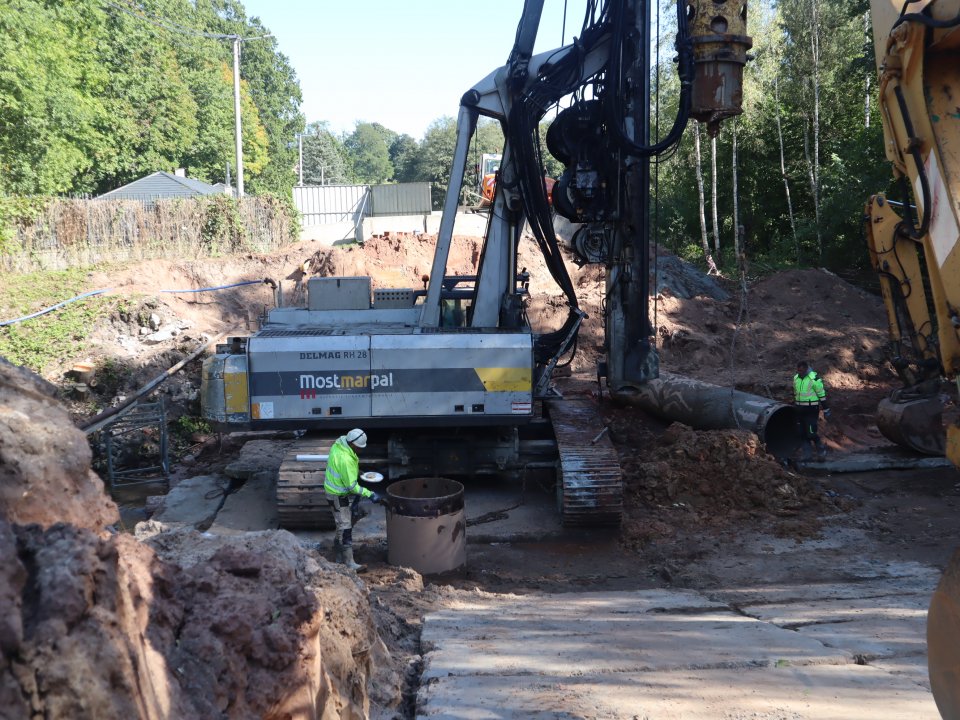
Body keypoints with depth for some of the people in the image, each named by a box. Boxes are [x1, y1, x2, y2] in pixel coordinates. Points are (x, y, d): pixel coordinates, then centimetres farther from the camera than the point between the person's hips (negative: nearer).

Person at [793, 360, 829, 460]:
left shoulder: (814, 378, -13)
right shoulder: (796, 378, 8)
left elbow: (822, 395, -10)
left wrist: (826, 410, -9)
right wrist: (795, 408, 22)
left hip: (812, 410, -6)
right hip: (800, 410, 7)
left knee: (811, 433, -11)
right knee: (802, 434, 7)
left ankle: (821, 449, 13)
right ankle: (805, 455, 15)